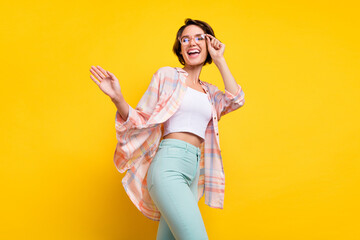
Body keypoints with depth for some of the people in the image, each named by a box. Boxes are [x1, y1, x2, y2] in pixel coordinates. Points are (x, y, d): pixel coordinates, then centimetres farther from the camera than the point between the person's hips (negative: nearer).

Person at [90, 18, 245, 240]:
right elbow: (143, 120, 4)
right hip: (169, 164, -6)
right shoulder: (167, 75, 7)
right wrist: (118, 99, -15)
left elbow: (237, 100, 2)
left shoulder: (210, 93, 21)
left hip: (193, 172, 6)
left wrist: (220, 59, 9)